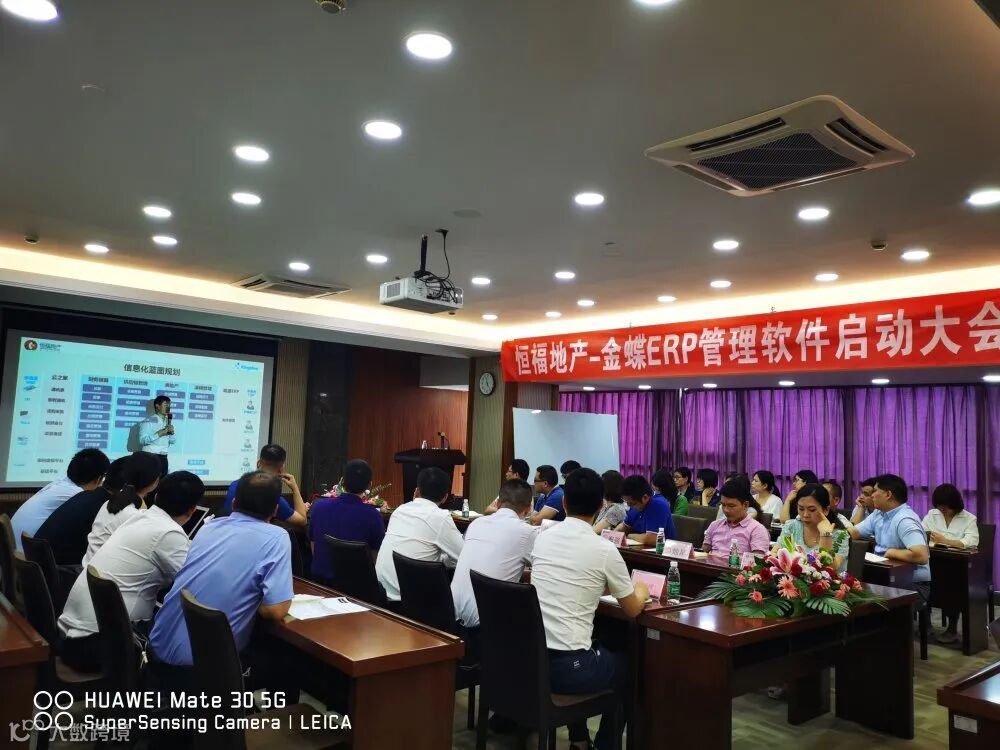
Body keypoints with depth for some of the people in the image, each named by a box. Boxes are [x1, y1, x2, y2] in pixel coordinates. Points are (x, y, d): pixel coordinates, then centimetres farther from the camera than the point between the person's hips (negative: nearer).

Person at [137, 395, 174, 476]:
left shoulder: (168, 421, 13)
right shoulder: (148, 421, -5)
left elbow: (173, 441, 16)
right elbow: (143, 440, -17)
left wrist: (171, 433, -4)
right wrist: (160, 433, -19)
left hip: (163, 457, 6)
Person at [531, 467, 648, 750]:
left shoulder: (542, 539, 5)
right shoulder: (604, 549, -10)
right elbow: (633, 610, 4)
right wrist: (642, 590, 25)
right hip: (566, 666, -5)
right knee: (627, 667, 24)